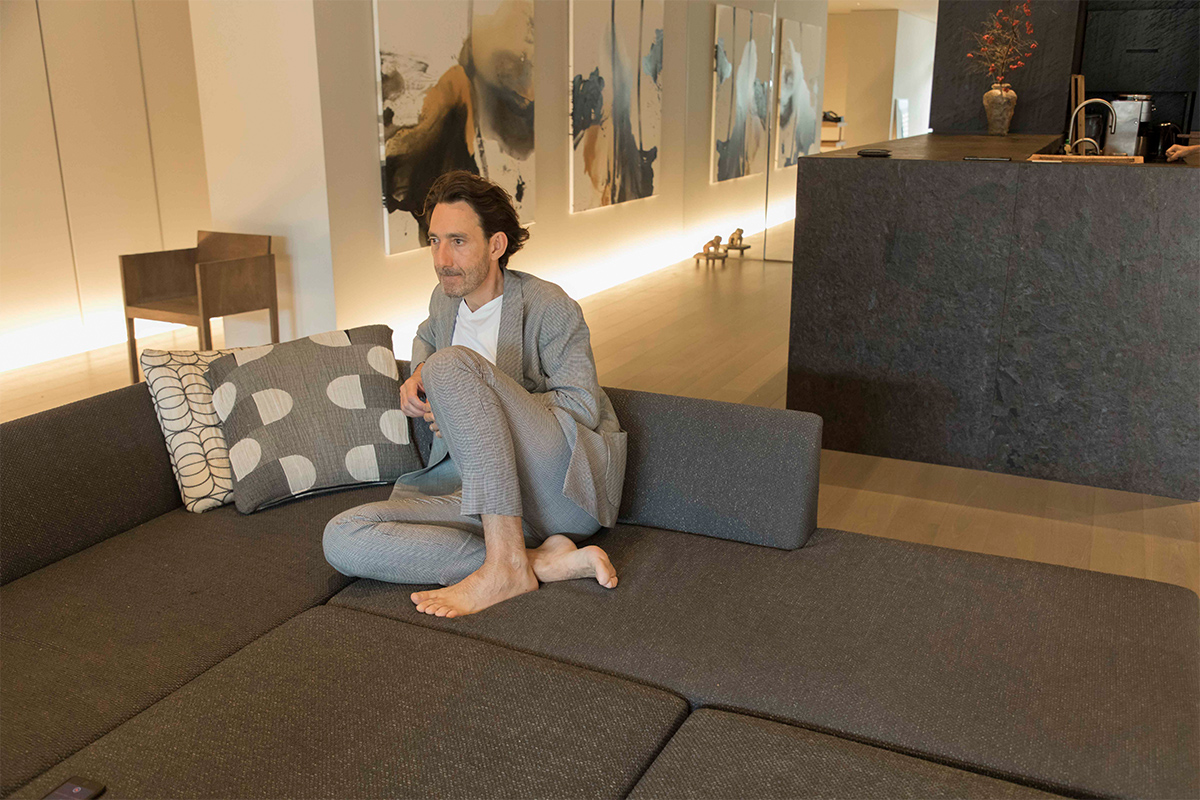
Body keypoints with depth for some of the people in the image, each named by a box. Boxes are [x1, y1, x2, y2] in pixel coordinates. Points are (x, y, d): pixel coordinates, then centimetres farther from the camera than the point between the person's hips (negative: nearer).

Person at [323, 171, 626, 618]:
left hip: (568, 481, -6)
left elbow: (583, 407, -11)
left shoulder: (549, 307, -5)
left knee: (451, 364, -29)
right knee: (343, 539, -18)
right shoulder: (446, 298, 15)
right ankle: (542, 560, -22)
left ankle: (507, 564, -29)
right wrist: (417, 378, 14)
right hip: (480, 491, 6)